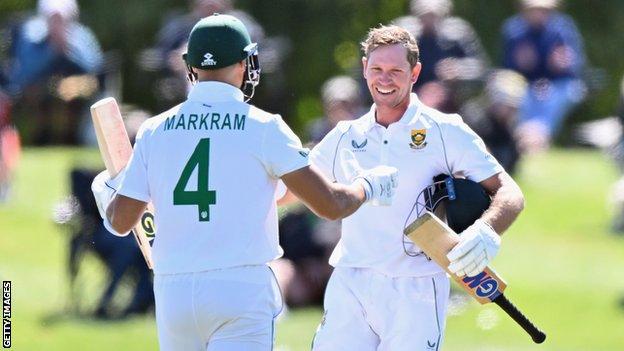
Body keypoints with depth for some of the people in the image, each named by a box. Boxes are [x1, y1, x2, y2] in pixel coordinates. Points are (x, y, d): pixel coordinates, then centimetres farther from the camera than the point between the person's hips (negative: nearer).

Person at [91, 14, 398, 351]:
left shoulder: (154, 130, 6)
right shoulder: (262, 127, -3)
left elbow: (120, 221, 8)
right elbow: (330, 205, -4)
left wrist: (105, 192, 31)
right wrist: (368, 187, 18)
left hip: (172, 293, 4)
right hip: (242, 291, -4)